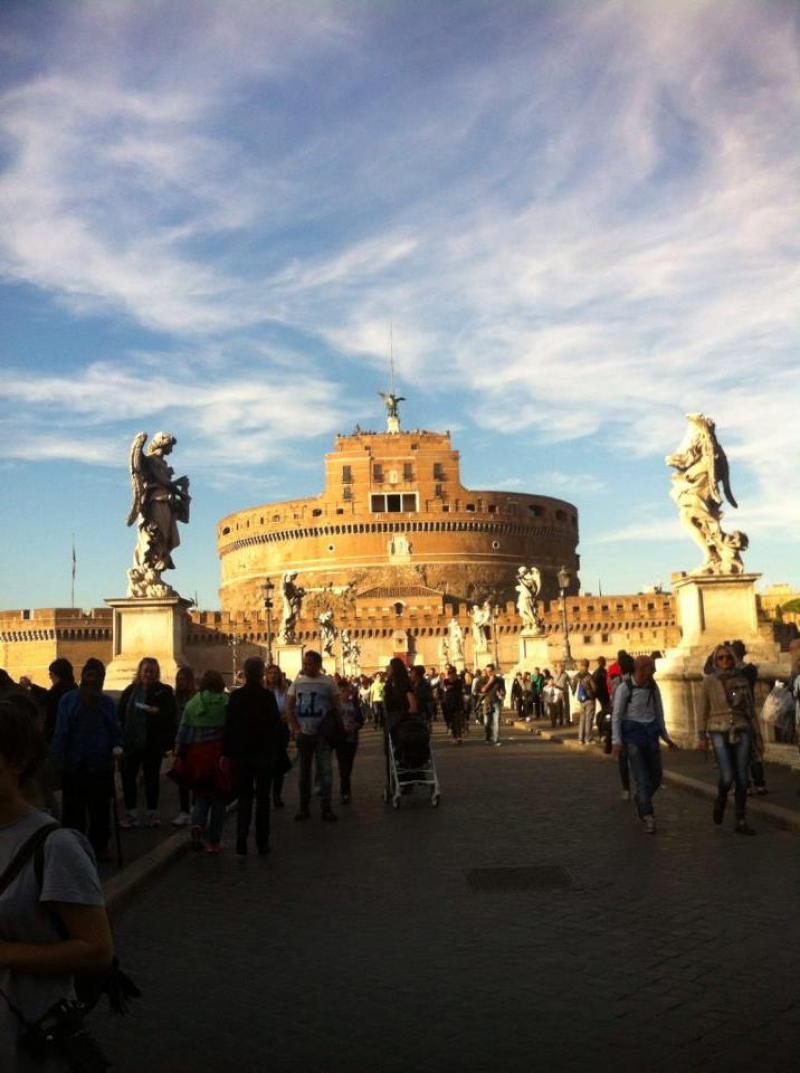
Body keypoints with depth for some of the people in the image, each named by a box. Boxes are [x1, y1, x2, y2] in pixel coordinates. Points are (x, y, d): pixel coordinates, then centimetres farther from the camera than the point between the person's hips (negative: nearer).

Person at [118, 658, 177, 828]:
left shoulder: (164, 691, 0)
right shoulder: (130, 691, 7)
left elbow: (171, 714, -4)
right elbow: (121, 715, 6)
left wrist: (158, 711, -21)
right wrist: (120, 739, -5)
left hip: (153, 743, -2)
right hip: (131, 742, 2)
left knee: (152, 777, 7)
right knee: (128, 776, 1)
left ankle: (153, 813, 16)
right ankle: (130, 813, 11)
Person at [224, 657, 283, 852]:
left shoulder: (235, 696, -5)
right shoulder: (268, 696, -10)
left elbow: (229, 726, -2)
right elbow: (276, 725, -7)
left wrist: (227, 753, 3)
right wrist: (277, 751, 4)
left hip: (241, 754, 2)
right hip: (265, 753, -1)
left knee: (244, 797, 11)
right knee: (263, 798, 9)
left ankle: (241, 840, 3)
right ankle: (262, 842, 11)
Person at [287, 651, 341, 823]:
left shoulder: (328, 682, -3)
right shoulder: (297, 682, 2)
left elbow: (337, 707, 2)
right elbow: (289, 707, 5)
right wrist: (294, 727, -6)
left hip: (322, 733, -2)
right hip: (303, 733, 3)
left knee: (325, 770, -5)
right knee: (304, 771, 10)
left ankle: (327, 808, 3)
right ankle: (304, 807, 19)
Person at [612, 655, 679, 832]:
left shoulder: (653, 687, 4)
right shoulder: (624, 687, -11)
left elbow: (658, 712, 14)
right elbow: (616, 715, -9)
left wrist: (666, 737, 13)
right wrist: (616, 741, -15)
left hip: (651, 732, 5)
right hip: (632, 732, -5)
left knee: (656, 776, 8)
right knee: (642, 777, -10)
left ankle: (641, 800, 36)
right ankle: (648, 817, -3)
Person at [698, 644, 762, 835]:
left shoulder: (742, 681, 5)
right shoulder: (709, 681, 0)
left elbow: (751, 710, 9)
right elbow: (704, 709, 3)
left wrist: (758, 738, 8)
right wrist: (702, 735, 0)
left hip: (741, 732, 2)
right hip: (719, 733, -2)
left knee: (742, 779, 2)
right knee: (727, 777, -14)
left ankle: (741, 821, 13)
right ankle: (721, 800, 19)